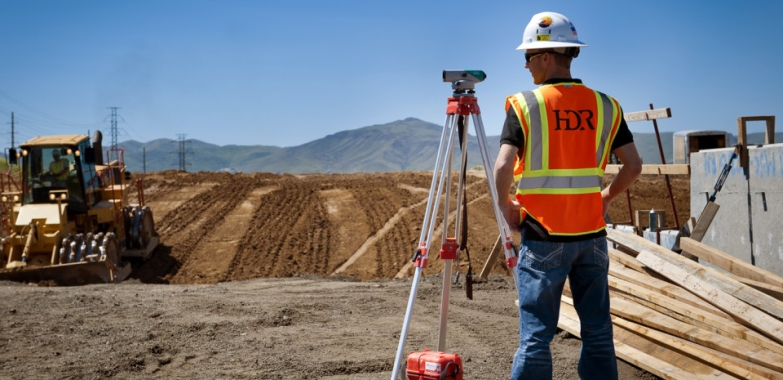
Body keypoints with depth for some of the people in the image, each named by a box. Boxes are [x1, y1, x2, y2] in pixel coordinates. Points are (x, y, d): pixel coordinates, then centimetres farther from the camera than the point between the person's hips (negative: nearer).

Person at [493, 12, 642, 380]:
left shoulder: (524, 105, -8)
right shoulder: (605, 105, 4)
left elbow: (504, 166, -17)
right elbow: (633, 165, 3)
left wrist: (504, 203, -1)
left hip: (543, 236, -3)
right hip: (592, 235, 4)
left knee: (535, 336, 2)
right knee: (598, 332, 11)